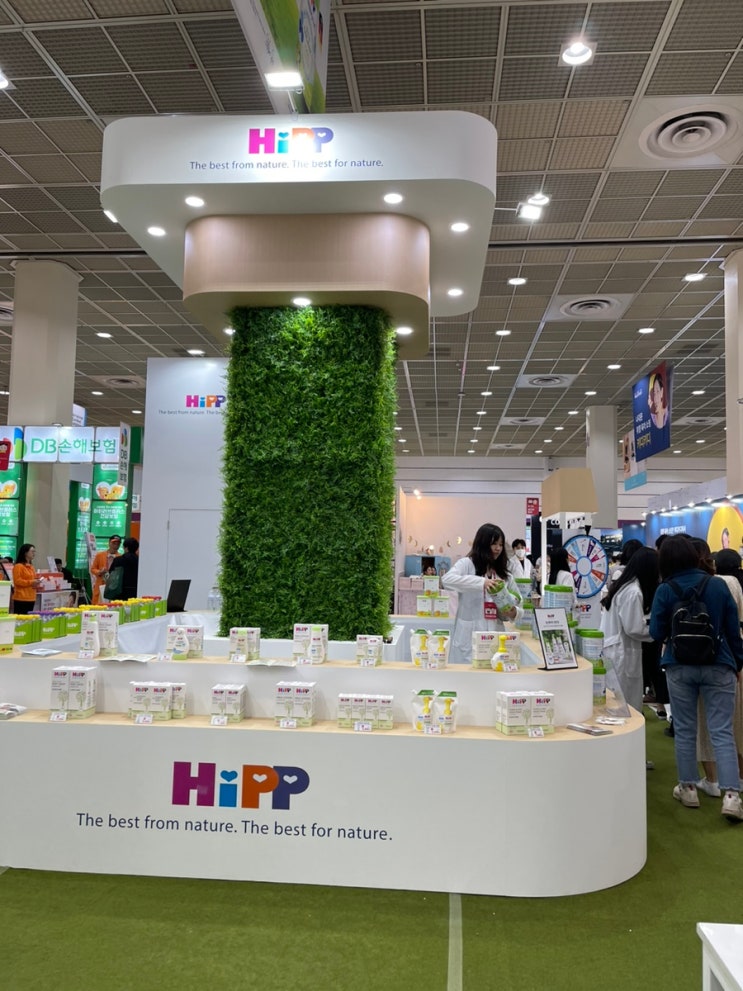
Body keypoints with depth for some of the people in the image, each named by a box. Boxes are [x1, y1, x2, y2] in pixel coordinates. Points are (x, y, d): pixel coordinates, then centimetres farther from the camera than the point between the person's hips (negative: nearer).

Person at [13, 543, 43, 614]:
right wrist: (31, 582, -21)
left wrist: (37, 583, 8)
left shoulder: (31, 566, 17)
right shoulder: (18, 566, -9)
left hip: (31, 598, 9)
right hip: (21, 599, -8)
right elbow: (17, 581, -16)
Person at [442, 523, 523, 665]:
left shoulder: (504, 574, 14)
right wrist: (482, 582, -28)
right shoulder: (467, 564, 1)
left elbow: (517, 604, 16)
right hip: (469, 637, -4)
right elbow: (447, 580, -19)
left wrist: (512, 613, -9)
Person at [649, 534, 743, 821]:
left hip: (680, 667, -1)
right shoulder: (718, 585, -3)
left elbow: (657, 633, -7)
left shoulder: (665, 591, -8)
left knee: (684, 730, 11)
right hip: (718, 666, 1)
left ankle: (688, 788, 20)